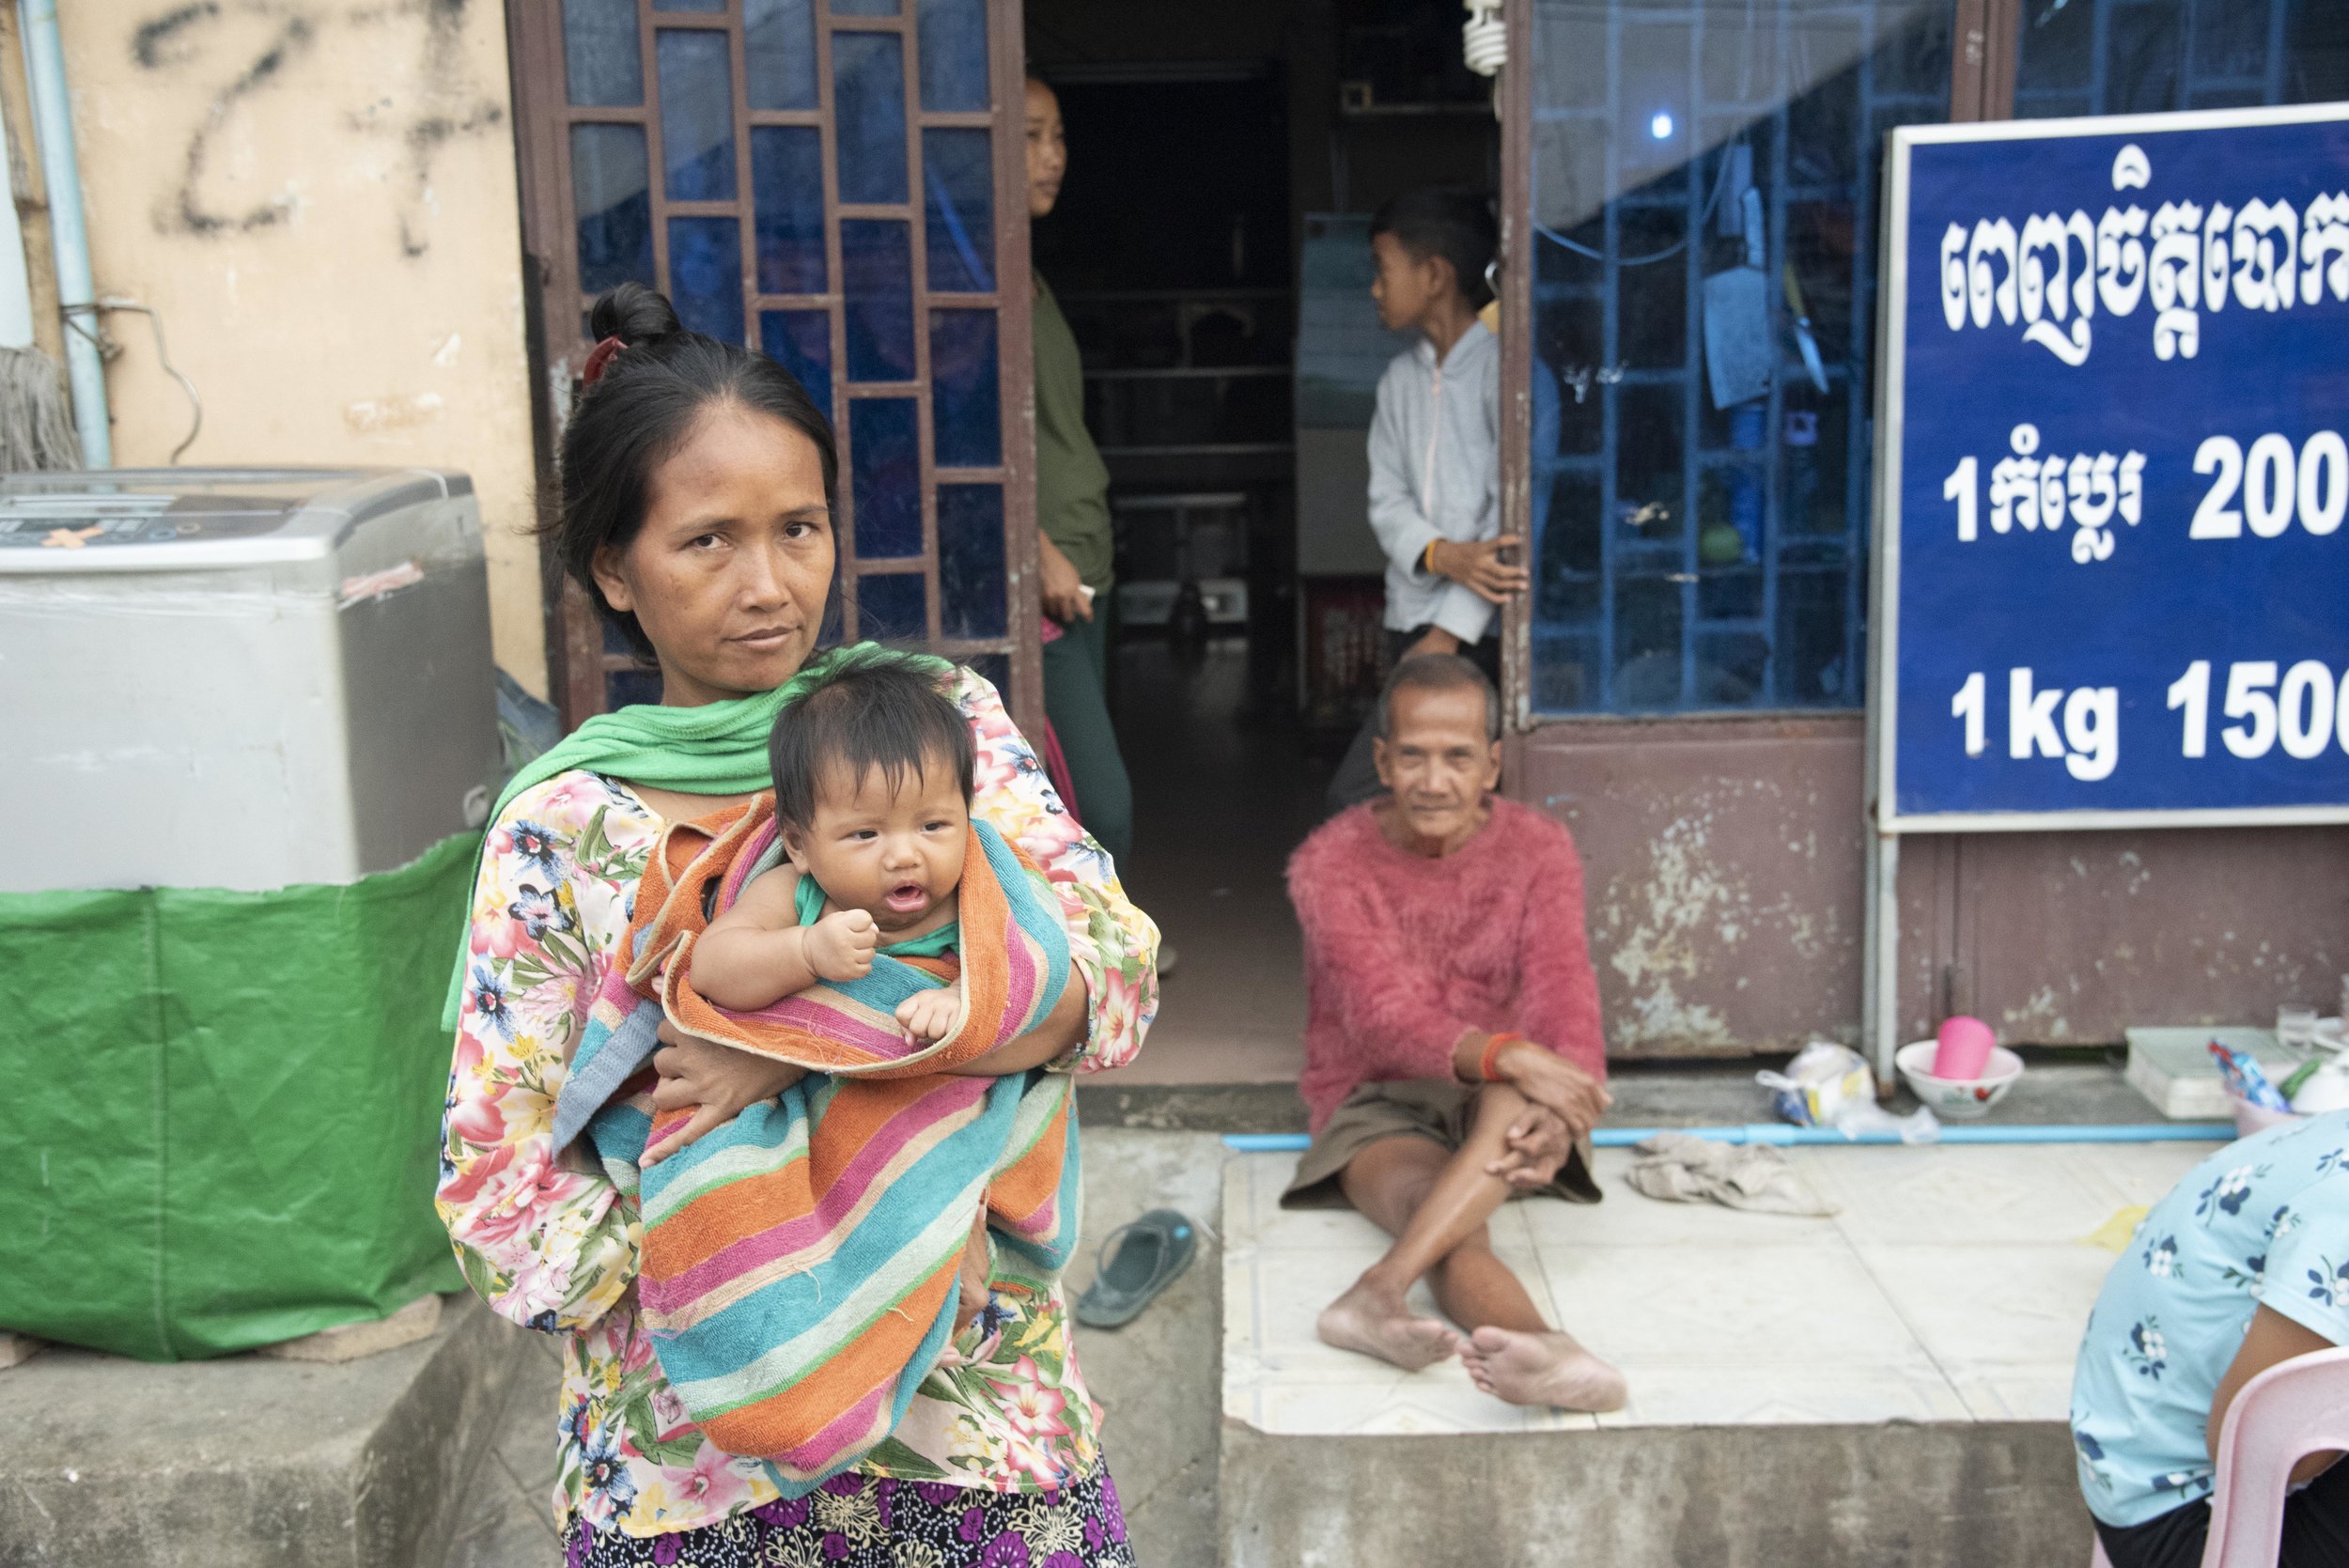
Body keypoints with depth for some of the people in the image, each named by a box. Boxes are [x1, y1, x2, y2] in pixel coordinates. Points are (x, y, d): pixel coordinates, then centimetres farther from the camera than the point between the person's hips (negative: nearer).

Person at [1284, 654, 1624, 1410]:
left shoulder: (1539, 850, 0)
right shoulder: (1331, 862, -8)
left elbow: (1562, 999, -13)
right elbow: (1381, 1013, -22)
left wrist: (1565, 1109, -36)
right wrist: (1507, 1054, -42)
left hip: (1501, 1106, 1)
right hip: (1376, 1106, -1)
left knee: (1517, 1099, -36)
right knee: (1432, 1203, -35)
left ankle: (1379, 1296, -47)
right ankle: (1541, 1352, -59)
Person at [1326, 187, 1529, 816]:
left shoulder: (1502, 365, -5)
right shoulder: (1399, 379, 17)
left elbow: (1513, 511, -11)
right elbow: (1386, 499, 9)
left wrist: (1449, 633, -16)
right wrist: (1440, 555, -14)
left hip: (1485, 631, -6)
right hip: (1413, 626, 6)